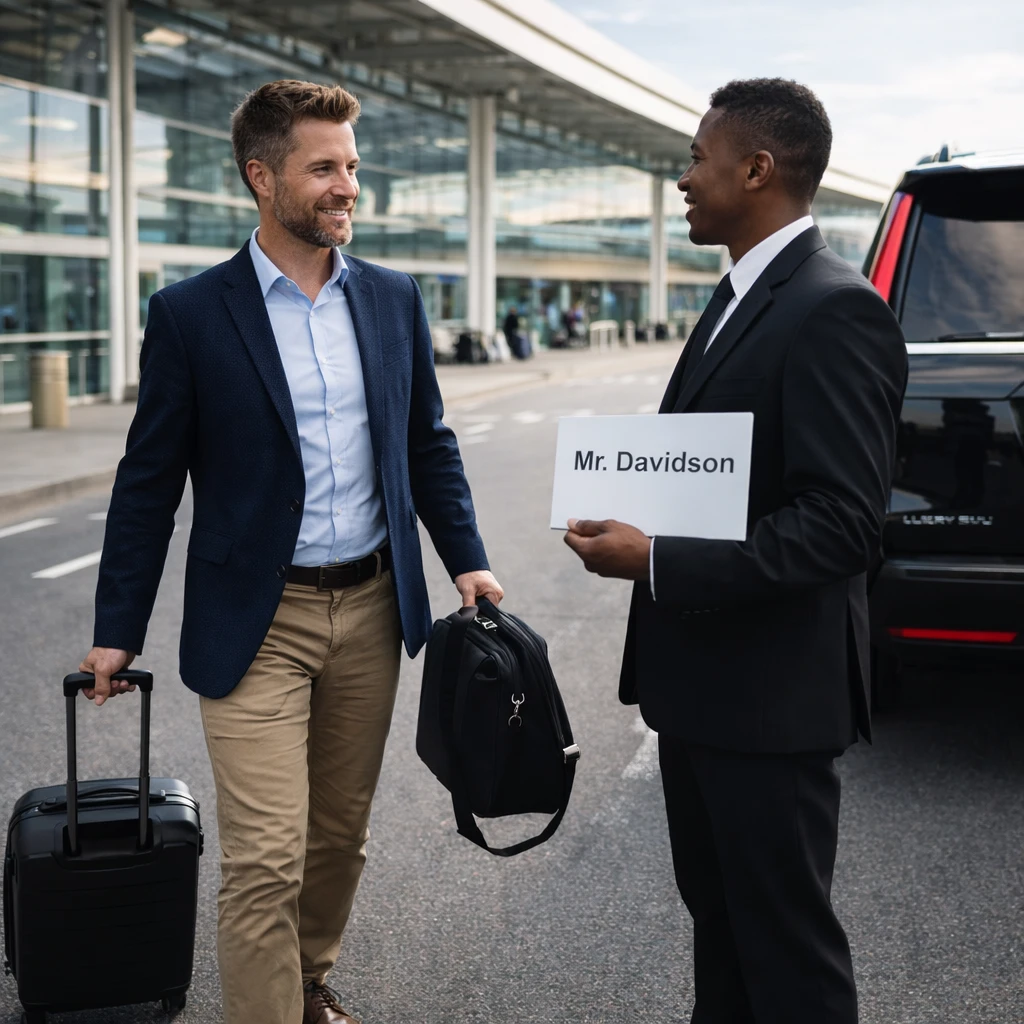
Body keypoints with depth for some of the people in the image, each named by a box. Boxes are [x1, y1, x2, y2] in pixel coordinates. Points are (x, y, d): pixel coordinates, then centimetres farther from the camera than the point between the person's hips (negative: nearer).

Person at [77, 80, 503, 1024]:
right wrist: (118, 630, -1)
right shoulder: (190, 314, -6)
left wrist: (465, 557, 3)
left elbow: (429, 444, 13)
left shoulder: (394, 299, 5)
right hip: (256, 624, -4)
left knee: (340, 836, 16)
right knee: (265, 861, -7)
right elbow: (148, 483, -2)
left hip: (372, 609, 4)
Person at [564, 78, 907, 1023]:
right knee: (716, 912, 22)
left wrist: (657, 561, -24)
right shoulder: (739, 299, 12)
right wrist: (637, 519, 2)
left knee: (786, 942, 5)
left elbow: (843, 525, -25)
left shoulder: (834, 310, -19)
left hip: (770, 689, -10)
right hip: (698, 678, 10)